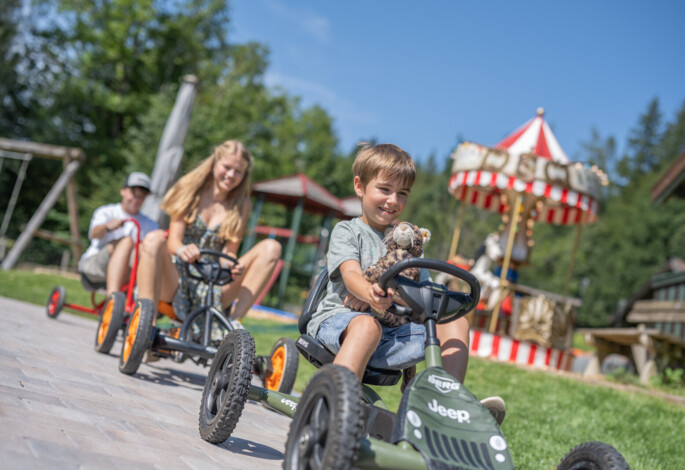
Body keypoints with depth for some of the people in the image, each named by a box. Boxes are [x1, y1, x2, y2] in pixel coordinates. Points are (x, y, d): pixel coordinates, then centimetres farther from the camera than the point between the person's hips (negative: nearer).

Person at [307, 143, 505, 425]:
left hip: (392, 332, 5)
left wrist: (390, 295, -17)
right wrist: (370, 293, -39)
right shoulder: (347, 231, 6)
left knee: (455, 321, -11)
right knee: (367, 326, -39)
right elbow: (351, 275, -15)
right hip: (340, 317, -4)